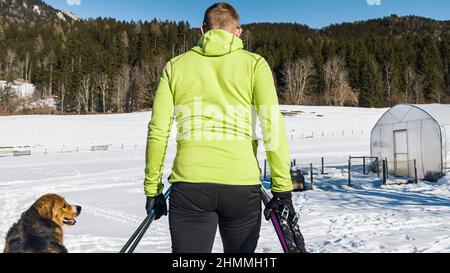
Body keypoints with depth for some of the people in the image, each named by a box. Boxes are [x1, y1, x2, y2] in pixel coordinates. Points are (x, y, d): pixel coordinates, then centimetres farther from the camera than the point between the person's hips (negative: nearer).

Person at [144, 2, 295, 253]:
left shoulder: (176, 65, 10)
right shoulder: (254, 63, 6)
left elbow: (158, 131, 5)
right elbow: (273, 127, -4)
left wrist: (152, 188, 12)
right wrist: (283, 188, 0)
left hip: (189, 185, 1)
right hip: (242, 185, 0)